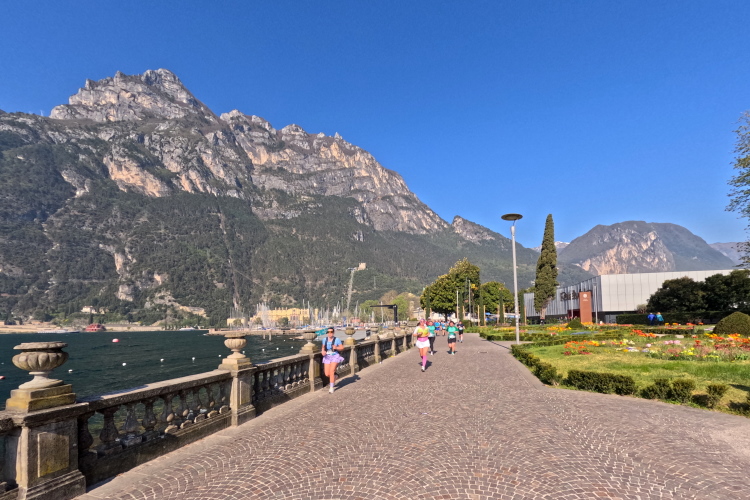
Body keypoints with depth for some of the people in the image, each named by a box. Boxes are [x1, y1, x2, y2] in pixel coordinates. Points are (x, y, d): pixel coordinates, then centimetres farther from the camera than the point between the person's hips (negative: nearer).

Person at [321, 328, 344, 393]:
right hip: (327, 357, 4)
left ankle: (331, 388, -7)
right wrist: (323, 351, -5)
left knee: (331, 371, -18)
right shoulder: (324, 339, 3)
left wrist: (336, 348, -22)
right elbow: (323, 347, 16)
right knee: (327, 374, 0)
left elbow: (342, 347, -3)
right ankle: (334, 376, 36)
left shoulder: (337, 339, -9)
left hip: (335, 356, -4)